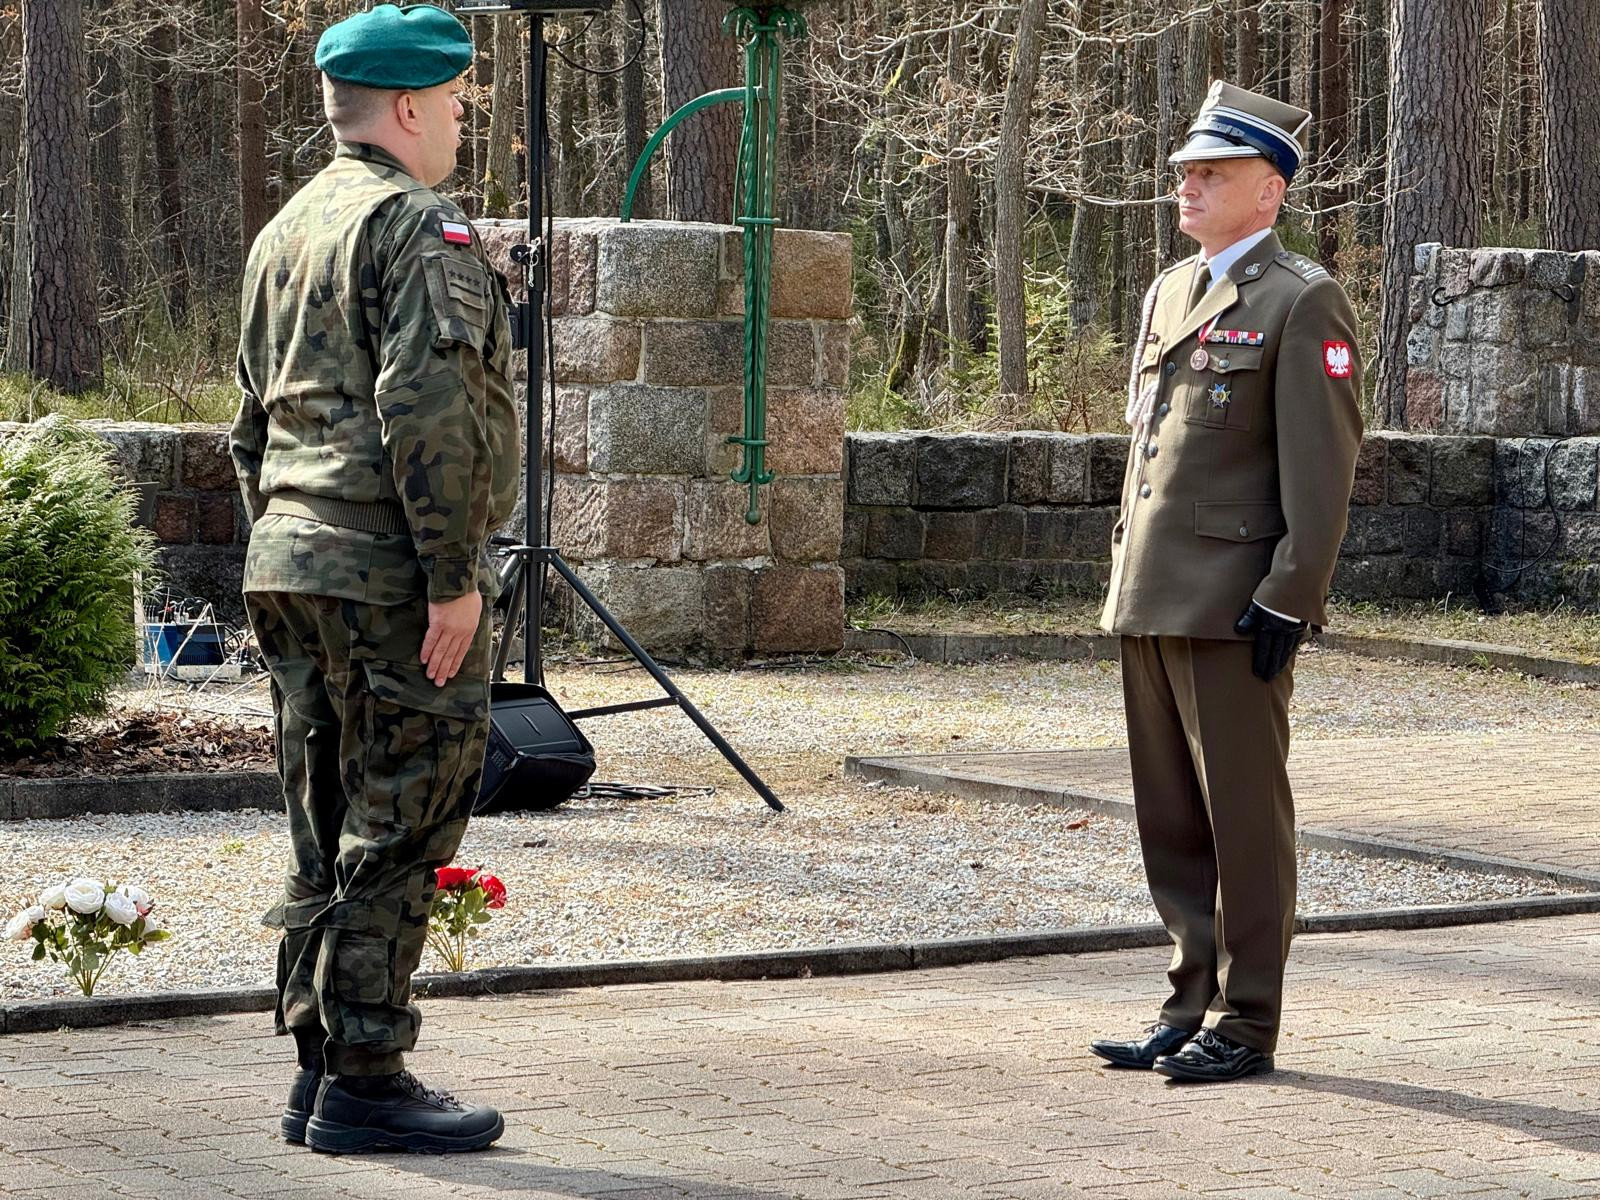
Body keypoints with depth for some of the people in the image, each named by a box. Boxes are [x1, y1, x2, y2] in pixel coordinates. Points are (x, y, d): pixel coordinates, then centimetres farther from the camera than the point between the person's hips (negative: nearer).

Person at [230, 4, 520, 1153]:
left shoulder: (284, 232, 18)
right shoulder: (422, 229, -11)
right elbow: (426, 411, -20)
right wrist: (453, 574, -19)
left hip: (291, 561, 9)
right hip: (391, 575, -9)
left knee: (329, 830, 13)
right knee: (397, 831, -5)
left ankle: (321, 1068, 16)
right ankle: (365, 1080, -4)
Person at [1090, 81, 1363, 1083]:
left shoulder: (1304, 303, -8)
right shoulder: (1169, 292, 17)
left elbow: (1324, 466, -13)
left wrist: (1288, 598, -18)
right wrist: (1127, 576, 17)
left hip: (1234, 607, -8)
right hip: (1153, 603, 8)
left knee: (1245, 817, -1)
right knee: (1172, 821, 12)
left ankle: (1246, 1026, 5)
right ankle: (1193, 1008, 20)